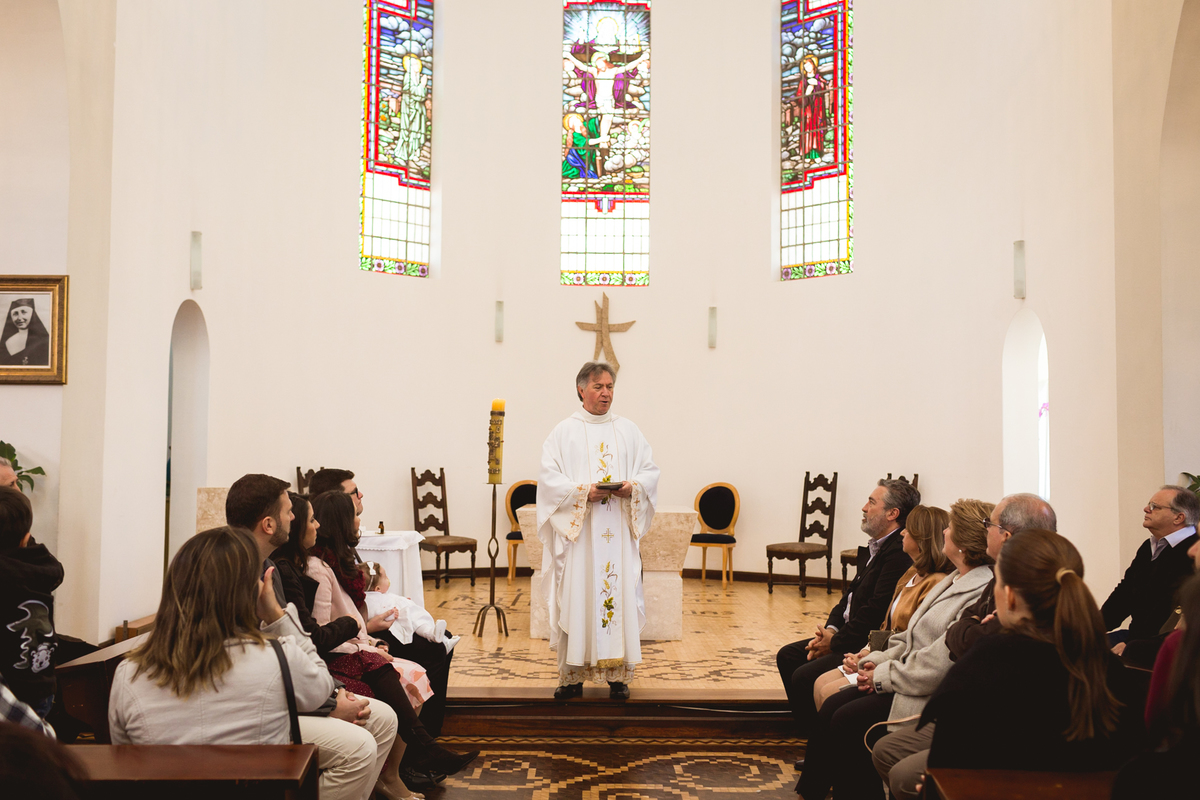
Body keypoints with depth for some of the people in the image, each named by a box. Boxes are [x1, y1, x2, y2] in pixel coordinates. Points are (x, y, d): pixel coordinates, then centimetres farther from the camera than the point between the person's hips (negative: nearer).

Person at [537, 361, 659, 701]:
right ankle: (573, 675, 5)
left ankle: (618, 674, 7)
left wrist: (633, 486, -11)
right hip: (578, 531, -2)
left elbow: (650, 470, 10)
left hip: (619, 531, 2)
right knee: (575, 597, -3)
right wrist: (583, 491, -17)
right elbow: (548, 477, -4)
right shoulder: (564, 432, 4)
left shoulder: (629, 430, 12)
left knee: (621, 594, 0)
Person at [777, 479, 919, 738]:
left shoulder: (899, 553, -21)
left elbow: (877, 611, -24)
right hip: (851, 636, 11)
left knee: (804, 677, -20)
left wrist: (835, 643, -15)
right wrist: (831, 630, 2)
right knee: (787, 656, 10)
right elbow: (851, 595, 18)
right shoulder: (875, 547, 14)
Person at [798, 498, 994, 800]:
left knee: (847, 720, -17)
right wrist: (876, 661, 1)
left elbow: (937, 667, -24)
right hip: (907, 679, 9)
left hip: (930, 697, -9)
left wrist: (883, 676, -13)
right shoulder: (953, 581, 13)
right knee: (832, 707, -3)